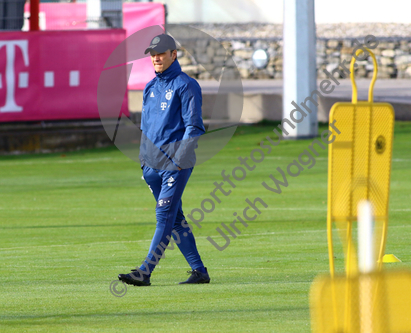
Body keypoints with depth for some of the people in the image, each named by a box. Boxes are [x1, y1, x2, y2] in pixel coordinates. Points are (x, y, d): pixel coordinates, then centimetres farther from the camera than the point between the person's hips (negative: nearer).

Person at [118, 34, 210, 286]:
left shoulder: (186, 85, -6)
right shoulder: (150, 88, 17)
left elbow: (194, 127, -11)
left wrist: (179, 160, -18)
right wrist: (144, 161, 15)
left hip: (177, 161, -8)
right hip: (153, 162, 8)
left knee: (165, 215, -12)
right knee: (174, 218, 9)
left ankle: (145, 272, -20)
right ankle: (199, 271, 15)